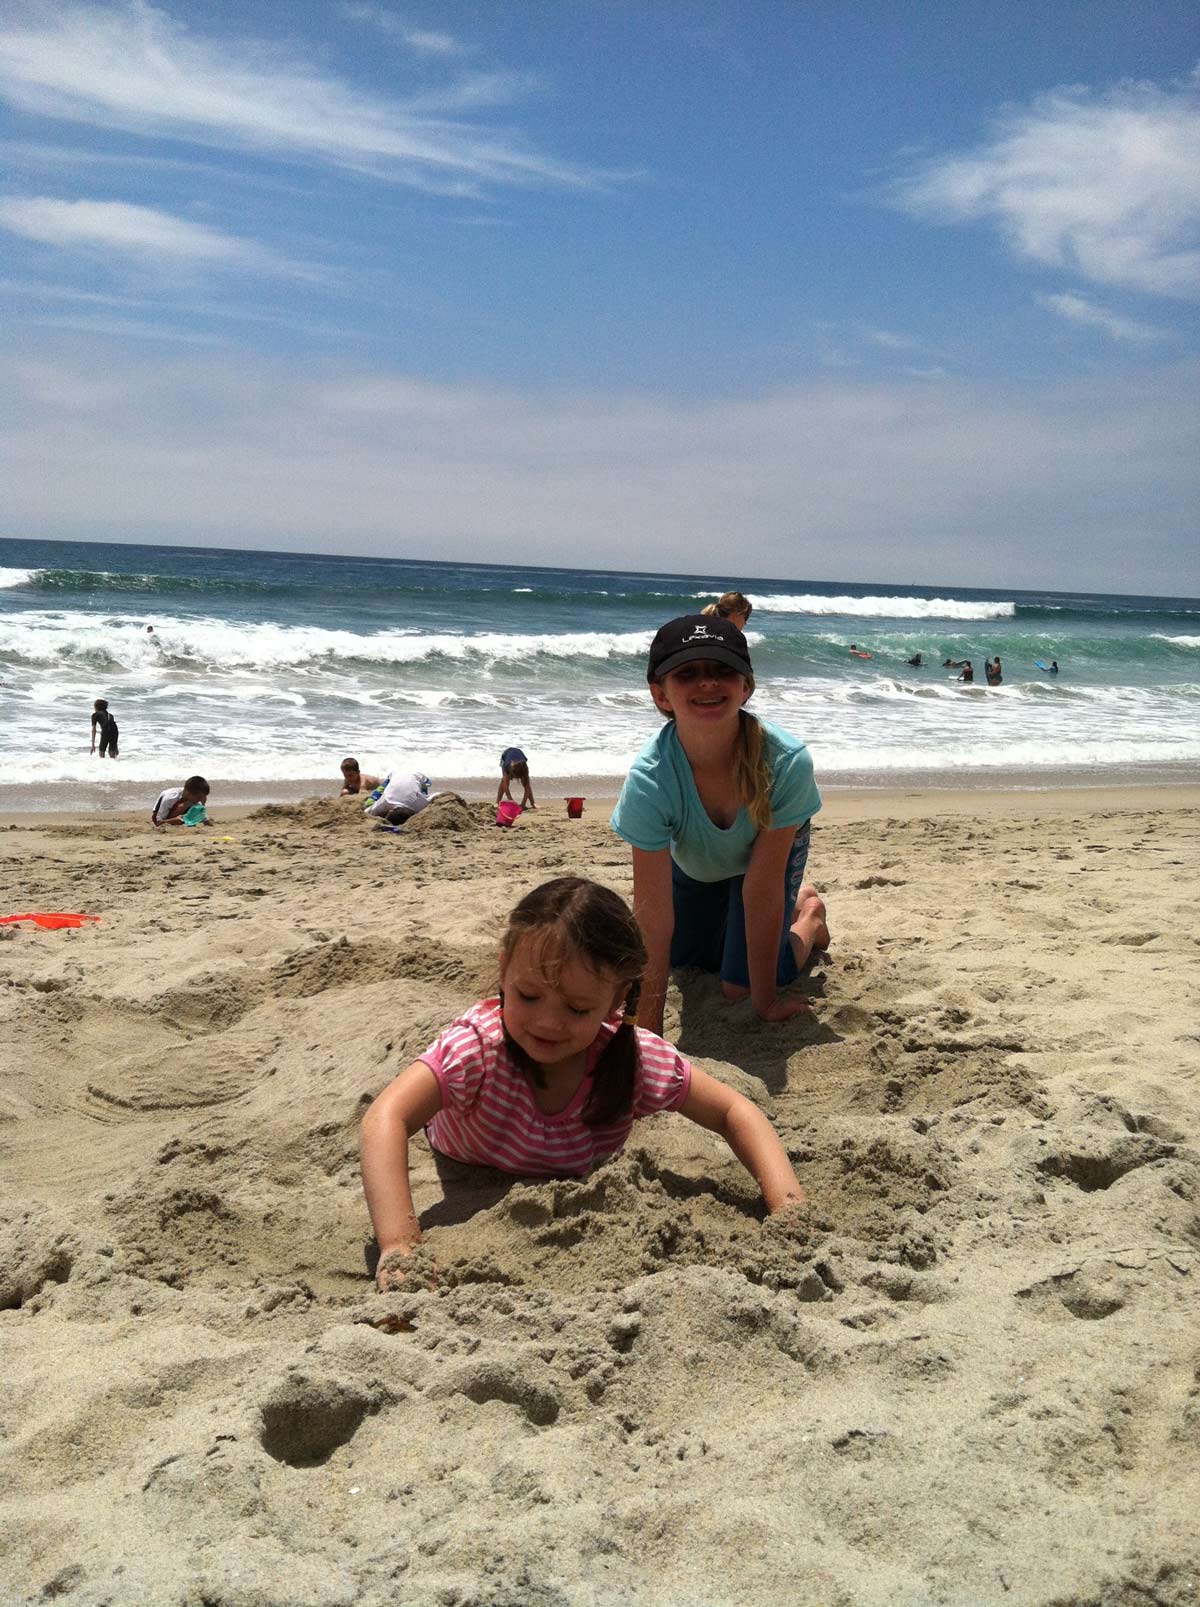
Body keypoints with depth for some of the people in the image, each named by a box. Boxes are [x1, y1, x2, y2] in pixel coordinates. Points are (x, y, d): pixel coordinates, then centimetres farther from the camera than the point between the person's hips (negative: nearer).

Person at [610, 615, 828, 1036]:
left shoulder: (788, 761, -42)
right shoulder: (649, 780, -41)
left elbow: (762, 888, -32)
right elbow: (652, 918, -37)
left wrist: (765, 1000, -24)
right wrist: (648, 1031, -35)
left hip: (765, 854, -2)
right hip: (693, 863, 2)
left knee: (739, 985, -4)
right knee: (683, 960, 17)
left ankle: (807, 910, 23)